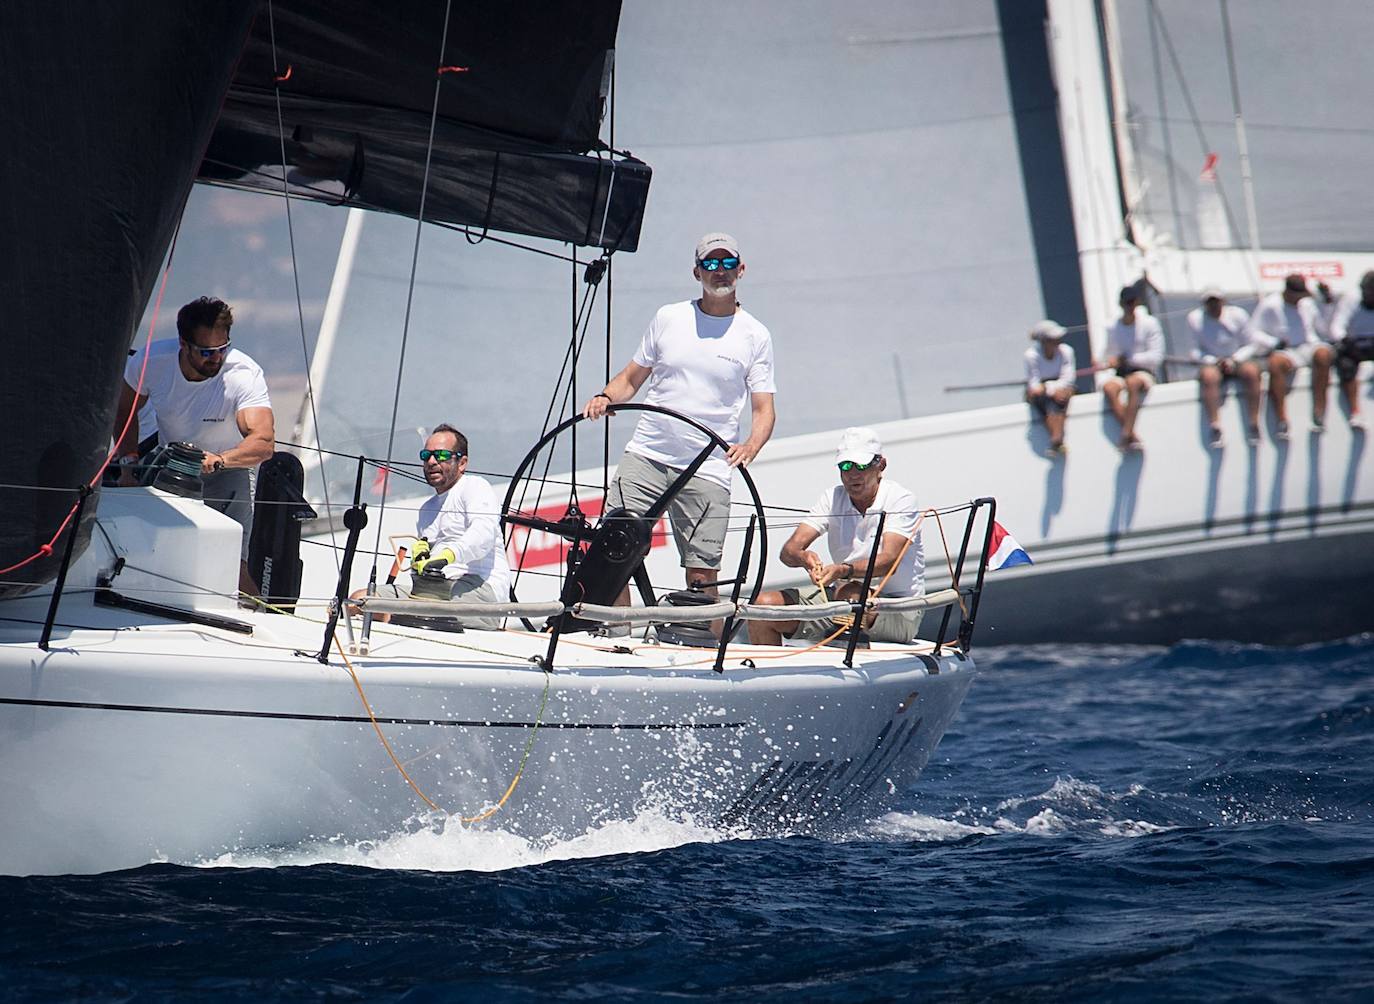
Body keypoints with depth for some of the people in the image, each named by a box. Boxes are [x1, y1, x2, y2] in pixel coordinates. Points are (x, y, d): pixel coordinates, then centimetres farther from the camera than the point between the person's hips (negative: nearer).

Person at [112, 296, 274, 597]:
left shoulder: (245, 375, -28)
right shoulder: (151, 361, -18)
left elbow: (264, 442, -41)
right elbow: (124, 410, 2)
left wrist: (218, 460, -57)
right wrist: (129, 462, -10)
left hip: (230, 464, -4)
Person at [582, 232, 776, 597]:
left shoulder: (755, 335, 5)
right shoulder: (668, 318, 11)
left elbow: (763, 409, 2)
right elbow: (631, 378, 16)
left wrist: (750, 446, -18)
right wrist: (605, 397, -5)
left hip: (707, 471, -2)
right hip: (645, 457, 2)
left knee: (702, 576, -5)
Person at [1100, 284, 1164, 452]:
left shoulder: (1149, 324, 2)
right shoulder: (1113, 328, 13)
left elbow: (1156, 356, -4)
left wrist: (1130, 359, -14)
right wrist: (1112, 361, -4)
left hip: (1144, 372, -3)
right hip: (1121, 374, 3)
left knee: (1133, 382, -39)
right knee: (1108, 387, -33)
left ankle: (1126, 436, -46)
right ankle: (1133, 437, -39)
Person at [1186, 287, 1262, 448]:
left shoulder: (1238, 315, 0)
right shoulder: (1195, 318, -2)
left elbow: (1248, 346, 3)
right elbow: (1196, 350, 0)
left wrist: (1233, 360, -14)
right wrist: (1212, 361, -17)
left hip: (1236, 361, 1)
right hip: (1211, 363, -1)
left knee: (1252, 371, -32)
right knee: (1209, 375, -36)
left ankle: (1253, 425, -29)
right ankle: (1215, 428, -39)